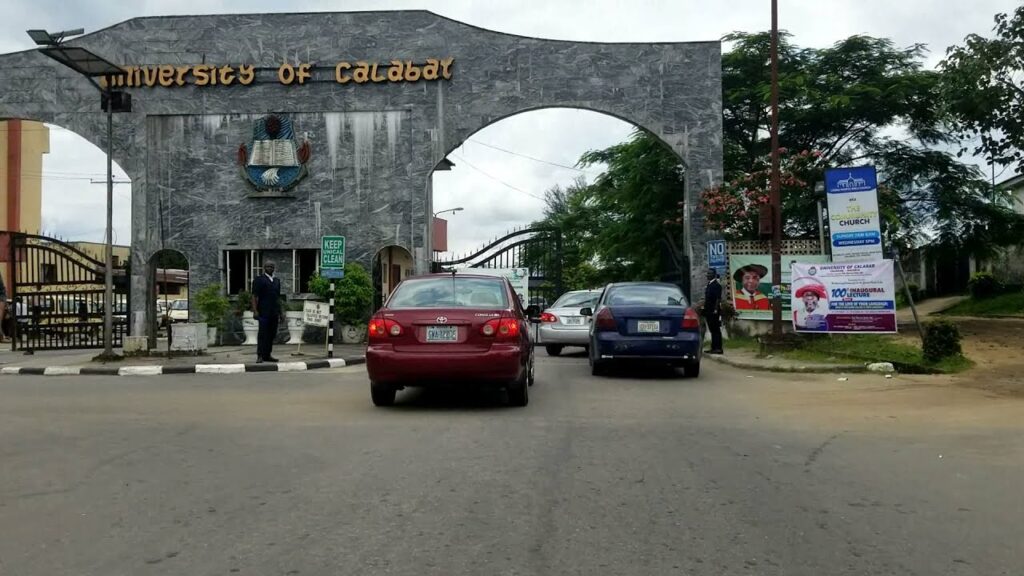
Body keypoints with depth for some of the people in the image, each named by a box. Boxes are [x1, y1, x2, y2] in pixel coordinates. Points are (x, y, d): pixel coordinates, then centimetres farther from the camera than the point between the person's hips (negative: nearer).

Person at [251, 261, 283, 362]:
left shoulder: (277, 281, 18)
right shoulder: (259, 280, 0)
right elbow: (254, 296, -5)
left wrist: (279, 312, 17)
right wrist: (255, 310, -14)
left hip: (274, 313, 6)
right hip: (263, 312, -6)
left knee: (272, 334, 5)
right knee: (262, 334, -7)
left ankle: (267, 355, 10)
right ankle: (260, 355, -6)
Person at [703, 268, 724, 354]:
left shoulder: (717, 285, -11)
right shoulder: (708, 285, 17)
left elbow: (718, 298, -18)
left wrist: (716, 309, -23)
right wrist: (705, 309, 20)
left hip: (714, 311, -9)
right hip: (708, 311, 9)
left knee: (716, 330, -8)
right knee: (712, 330, 11)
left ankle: (718, 348, -7)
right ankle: (714, 348, 14)